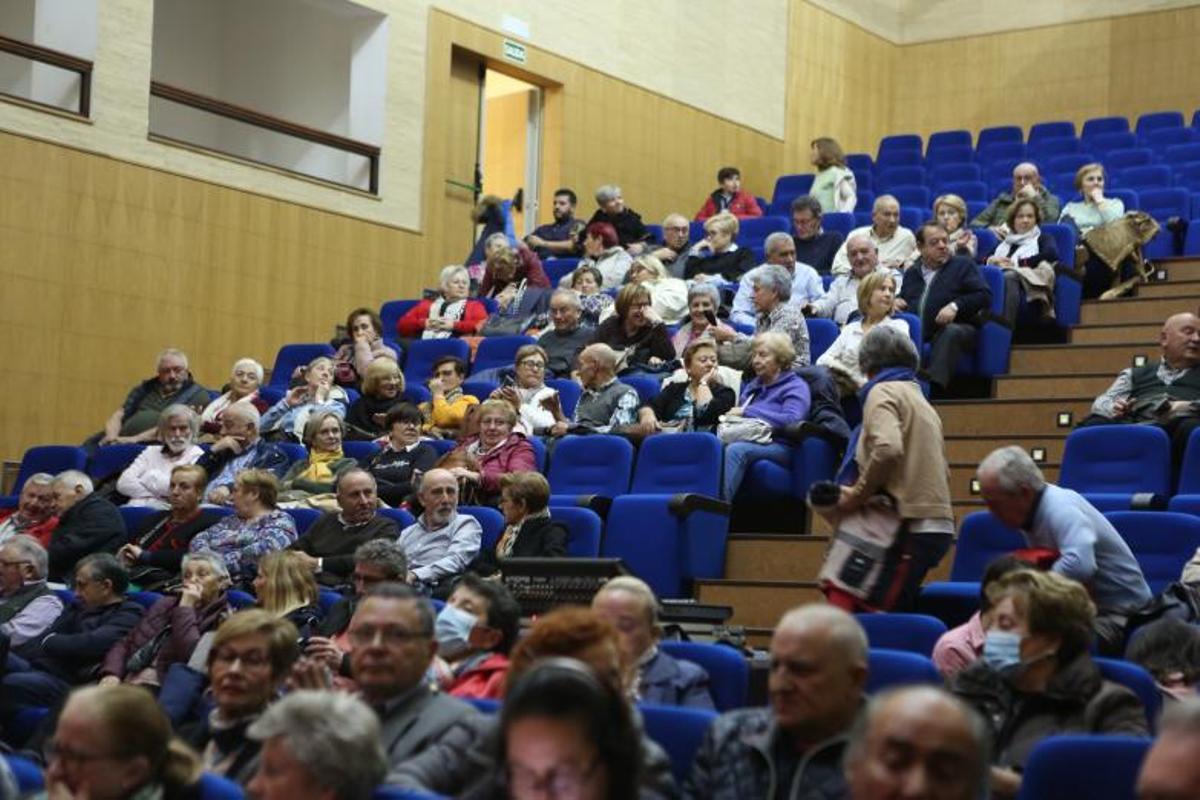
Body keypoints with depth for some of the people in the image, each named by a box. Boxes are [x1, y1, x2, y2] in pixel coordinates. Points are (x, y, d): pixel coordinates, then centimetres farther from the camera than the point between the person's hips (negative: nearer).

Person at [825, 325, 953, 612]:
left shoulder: (883, 392, -1)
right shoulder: (919, 399, 26)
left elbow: (887, 449, -21)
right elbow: (943, 472, 24)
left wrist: (857, 494, -10)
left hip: (909, 526, -9)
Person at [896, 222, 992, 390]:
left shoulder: (963, 265, 15)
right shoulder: (911, 272, 26)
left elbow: (985, 296, 3)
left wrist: (955, 306, -13)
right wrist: (895, 301, 9)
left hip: (955, 329, -3)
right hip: (916, 334, 3)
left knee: (950, 332, -39)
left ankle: (934, 384, -53)